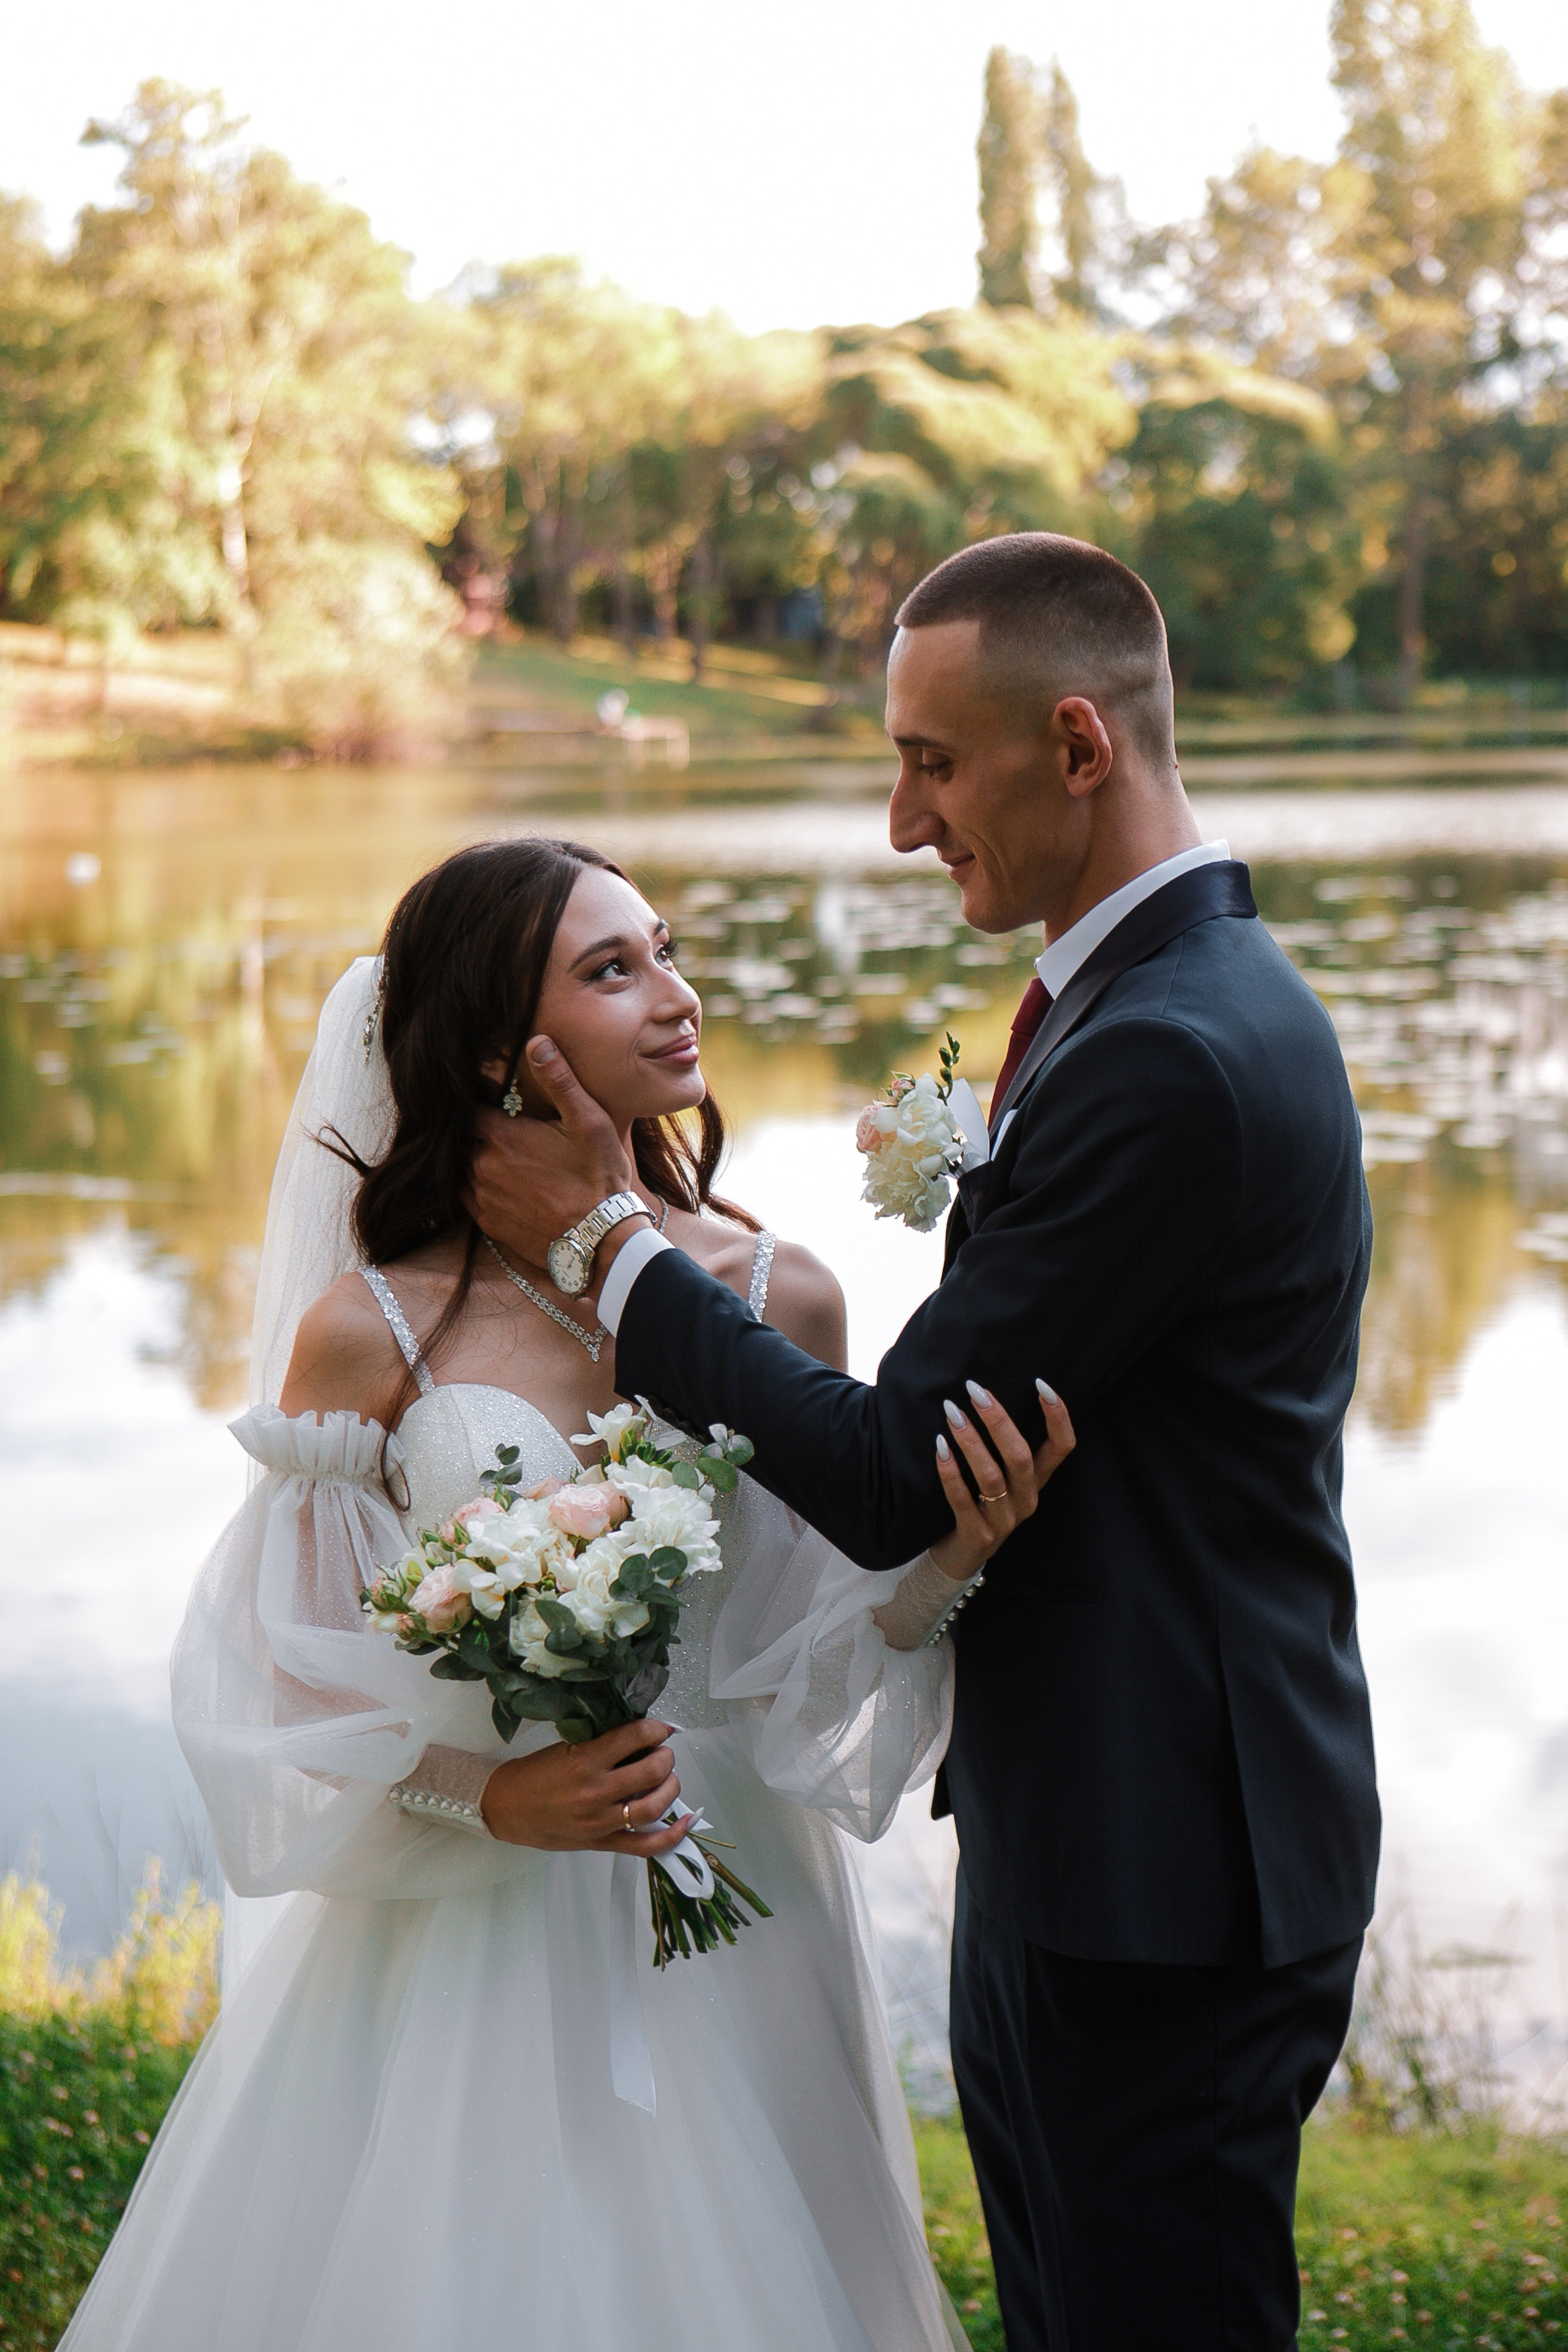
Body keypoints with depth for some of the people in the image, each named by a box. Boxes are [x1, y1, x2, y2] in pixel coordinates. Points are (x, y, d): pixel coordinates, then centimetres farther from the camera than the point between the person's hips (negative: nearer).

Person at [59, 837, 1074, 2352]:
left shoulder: (781, 1301, -5)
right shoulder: (367, 1332, -11)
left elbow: (804, 1648, 0)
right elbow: (283, 1682, -5)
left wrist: (946, 1562, -18)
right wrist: (490, 1794, -19)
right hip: (460, 1933, -2)